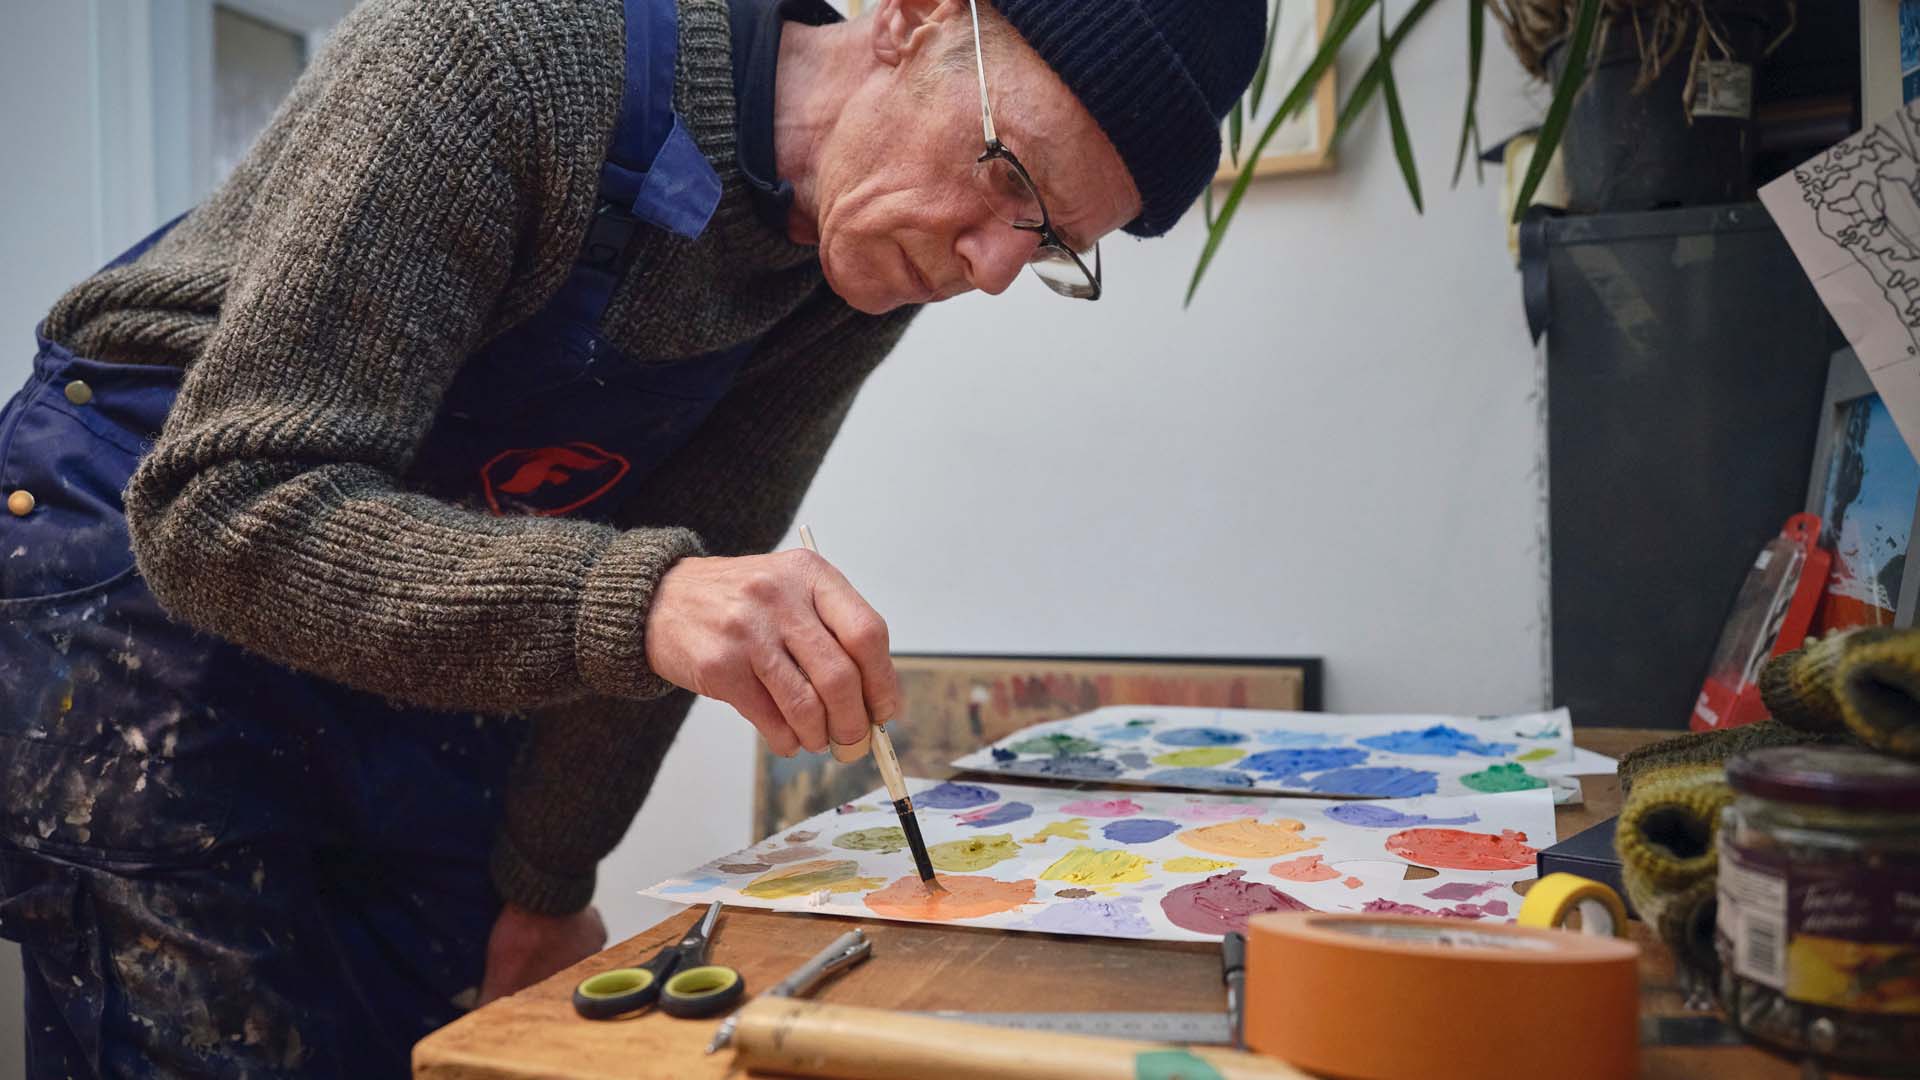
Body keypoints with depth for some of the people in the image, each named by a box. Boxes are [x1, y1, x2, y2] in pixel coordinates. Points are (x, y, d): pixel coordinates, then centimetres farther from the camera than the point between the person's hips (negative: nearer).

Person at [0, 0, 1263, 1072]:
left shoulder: (868, 269, -9)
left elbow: (677, 580, -2)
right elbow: (224, 511, -30)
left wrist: (545, 886, 2)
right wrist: (632, 601, -45)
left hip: (424, 658, 5)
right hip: (152, 565, -4)